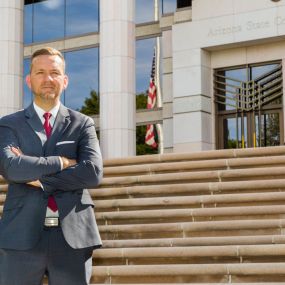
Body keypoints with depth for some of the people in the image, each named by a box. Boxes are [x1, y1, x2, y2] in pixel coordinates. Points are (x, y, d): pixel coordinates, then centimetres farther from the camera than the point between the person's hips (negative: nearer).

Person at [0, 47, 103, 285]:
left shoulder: (82, 124, 9)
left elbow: (93, 173, -7)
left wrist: (39, 178, -8)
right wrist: (61, 162, -9)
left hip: (72, 236, 1)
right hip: (22, 236, 0)